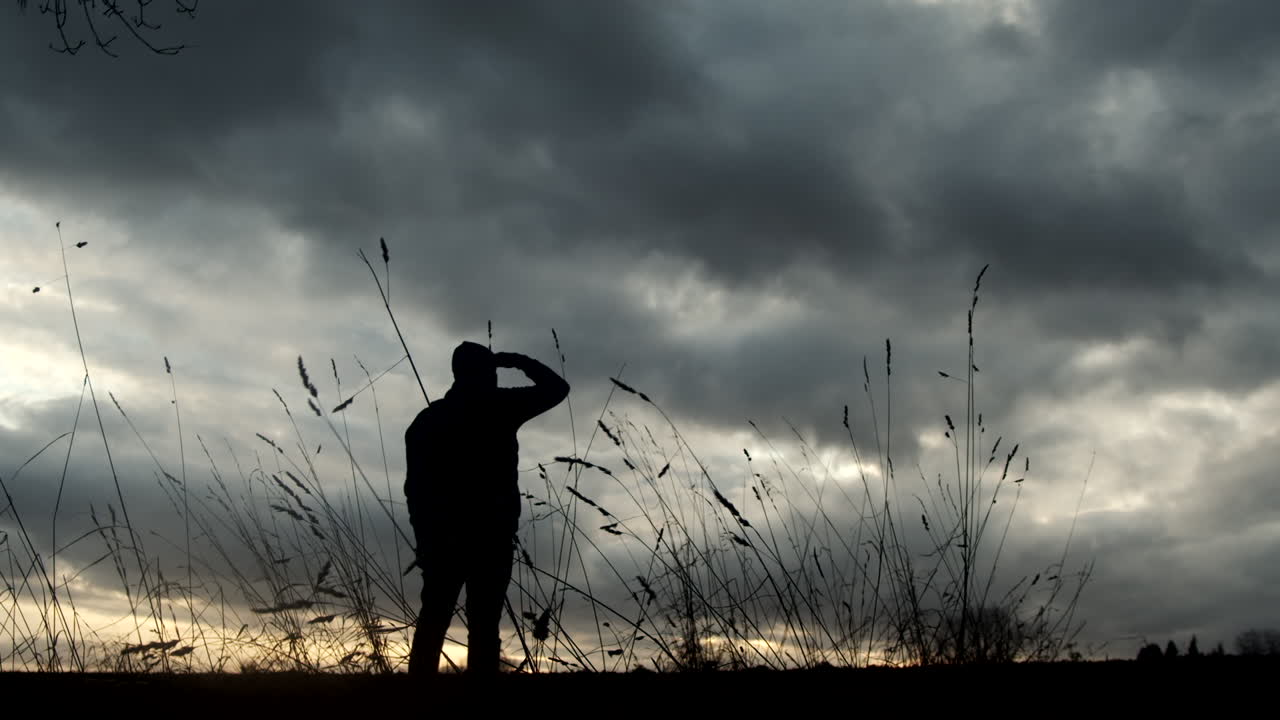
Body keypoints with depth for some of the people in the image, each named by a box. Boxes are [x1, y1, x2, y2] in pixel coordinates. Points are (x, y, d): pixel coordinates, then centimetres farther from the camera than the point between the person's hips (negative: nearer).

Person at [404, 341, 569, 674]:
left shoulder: (427, 418, 12)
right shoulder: (496, 407, -2)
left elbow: (416, 485, 8)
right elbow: (557, 388, 4)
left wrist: (424, 538, 11)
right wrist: (519, 361, 16)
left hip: (442, 536, 4)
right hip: (490, 534, -4)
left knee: (433, 618, 8)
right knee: (483, 622, -4)